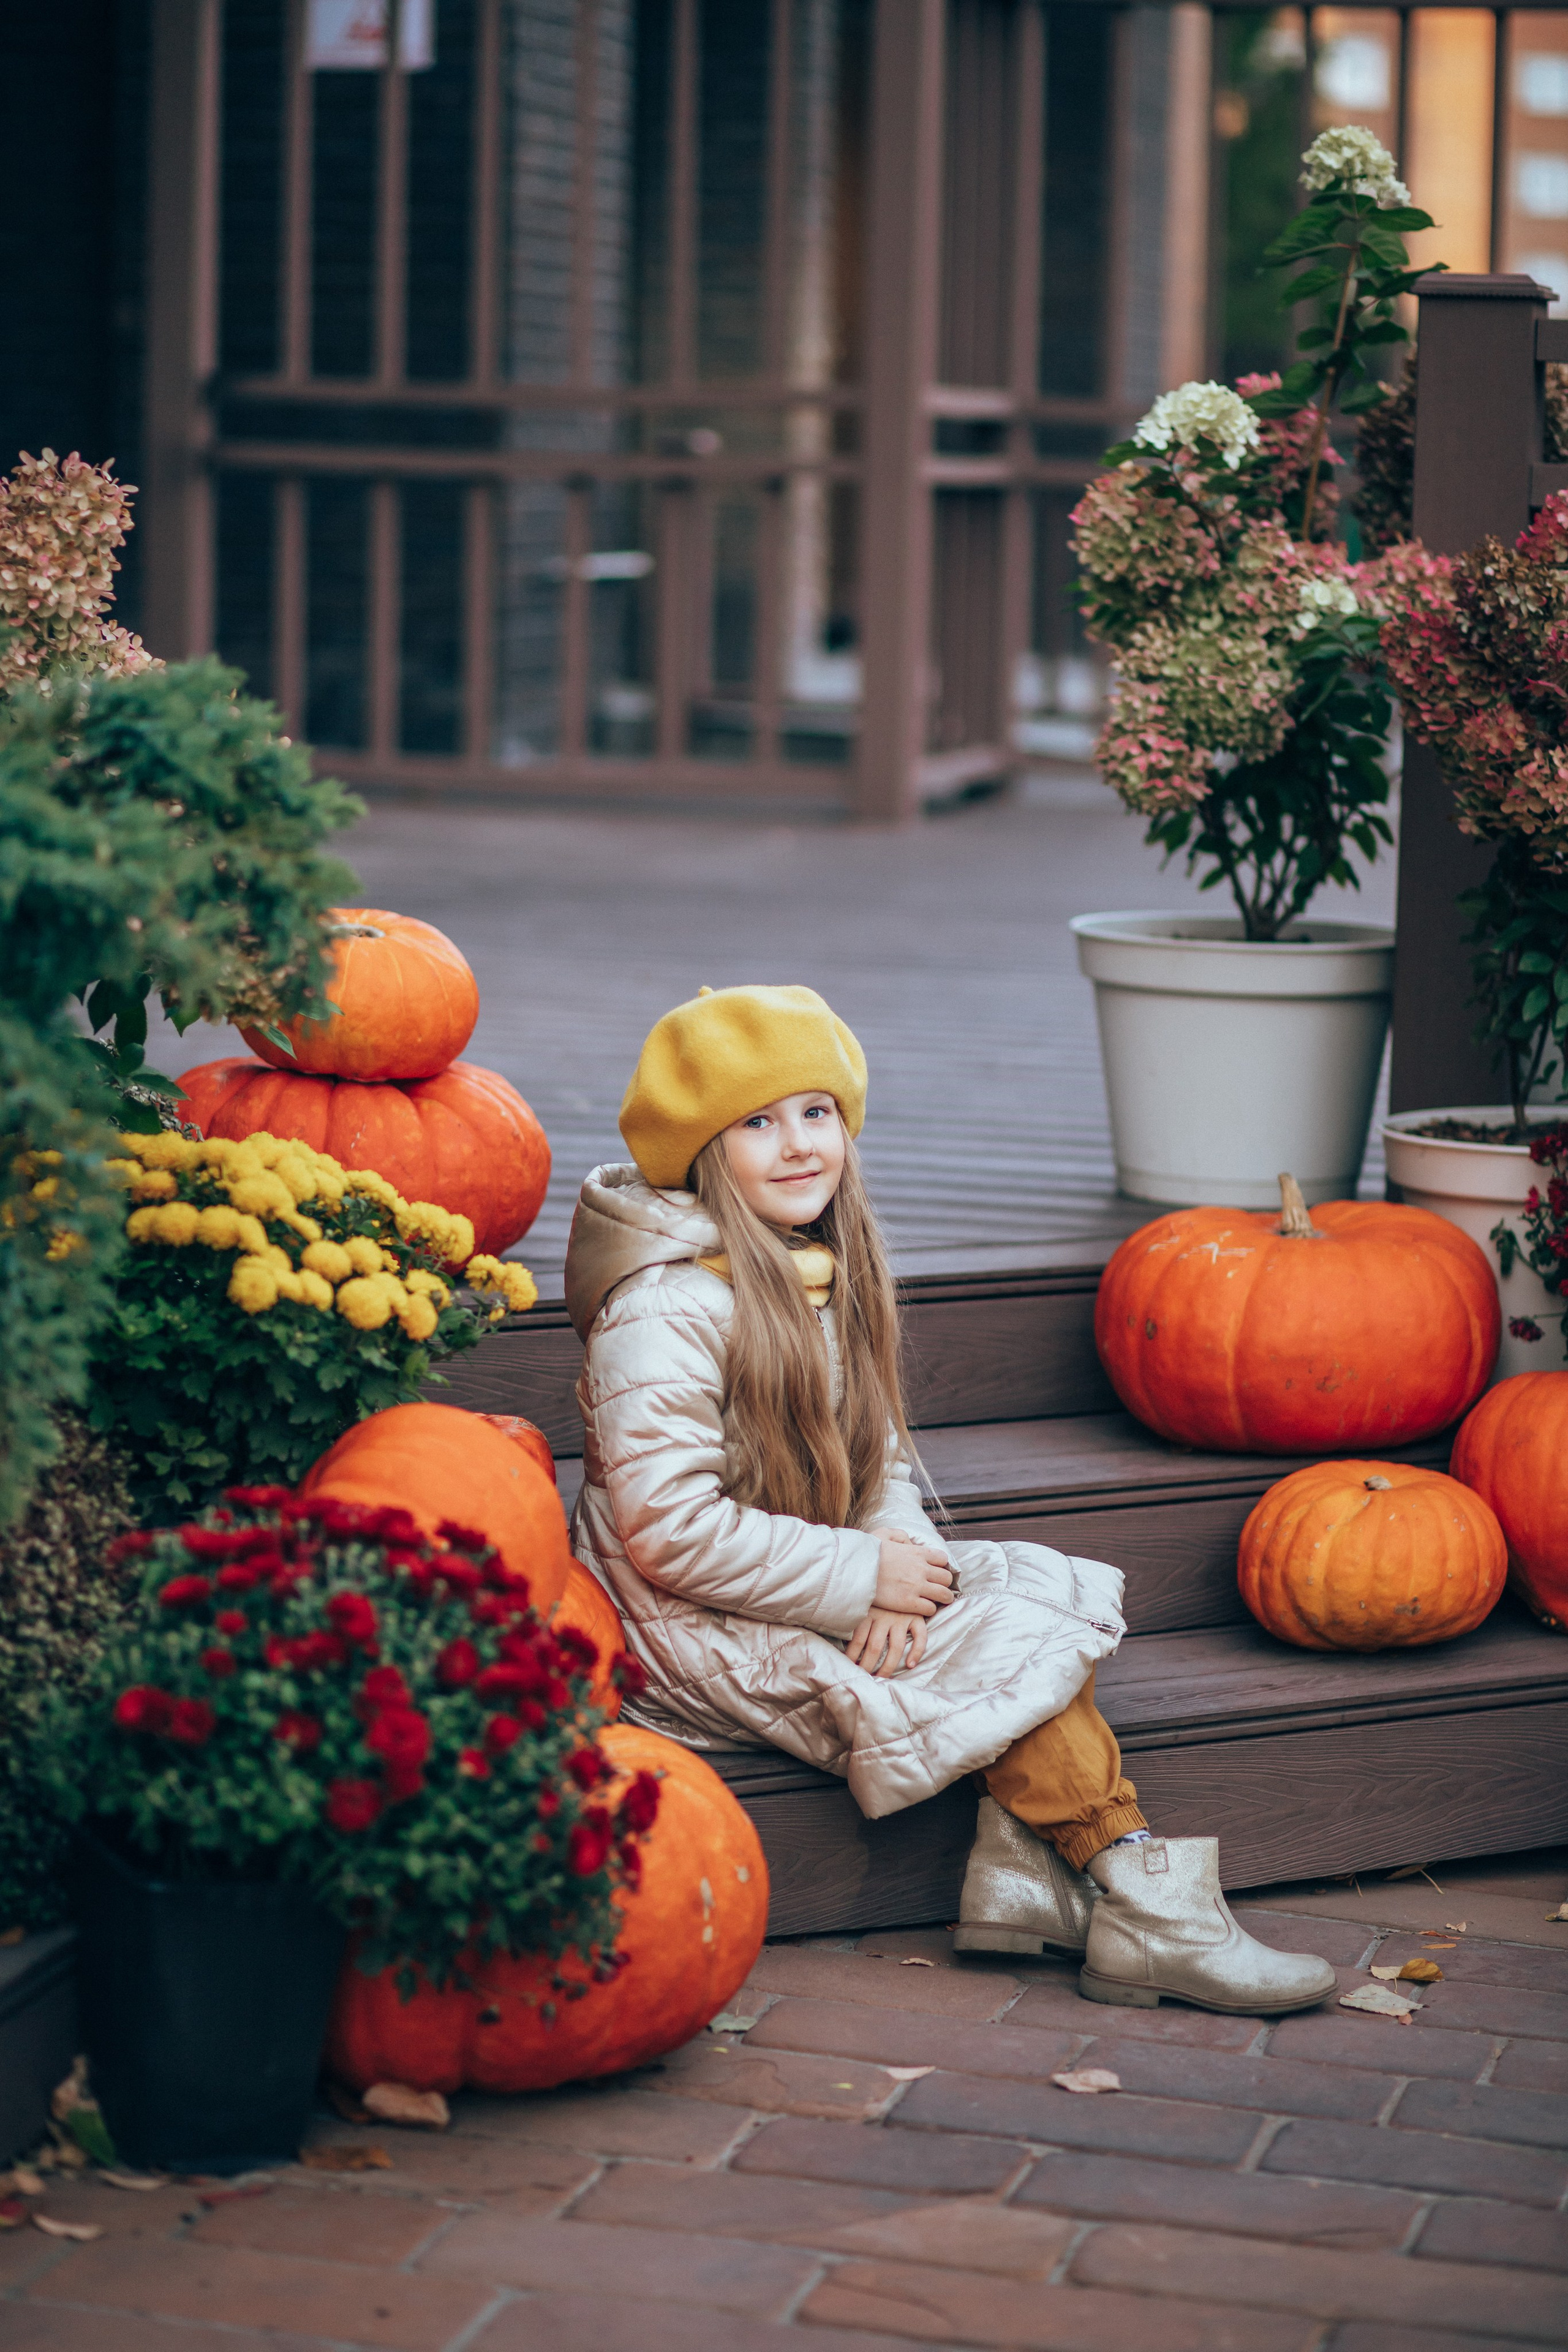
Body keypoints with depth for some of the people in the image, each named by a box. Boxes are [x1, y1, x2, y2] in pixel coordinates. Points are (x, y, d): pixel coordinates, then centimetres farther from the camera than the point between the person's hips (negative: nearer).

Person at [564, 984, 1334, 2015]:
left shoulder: (826, 1278, 8)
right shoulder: (665, 1313, -21)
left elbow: (878, 1457, 10)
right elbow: (671, 1532, -26)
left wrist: (899, 1554, -13)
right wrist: (862, 1578, -21)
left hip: (810, 1591, 9)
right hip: (696, 1631, -9)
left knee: (1033, 1587, -9)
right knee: (1019, 1646, -15)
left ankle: (1022, 1858, -17)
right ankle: (1141, 1912, -11)